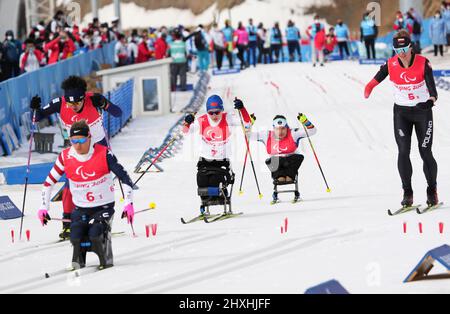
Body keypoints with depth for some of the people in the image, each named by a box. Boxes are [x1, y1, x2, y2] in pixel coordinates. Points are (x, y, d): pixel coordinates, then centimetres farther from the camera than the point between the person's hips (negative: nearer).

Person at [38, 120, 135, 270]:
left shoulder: (103, 154, -13)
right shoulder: (66, 157, -5)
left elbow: (124, 177, -10)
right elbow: (49, 182, 6)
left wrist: (128, 203, -18)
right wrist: (44, 207, 1)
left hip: (104, 206, -3)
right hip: (80, 208, 3)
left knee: (95, 235, -27)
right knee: (76, 238, -22)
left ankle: (106, 261, 0)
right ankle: (78, 262, 7)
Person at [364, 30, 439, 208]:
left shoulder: (423, 63, -16)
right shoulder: (391, 64, -8)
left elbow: (431, 83, -29)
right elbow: (377, 78, 10)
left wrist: (432, 98, -45)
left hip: (423, 111, -2)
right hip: (401, 112, 2)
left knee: (425, 153, -2)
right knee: (403, 152, -10)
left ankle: (432, 191, 15)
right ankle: (407, 193, -4)